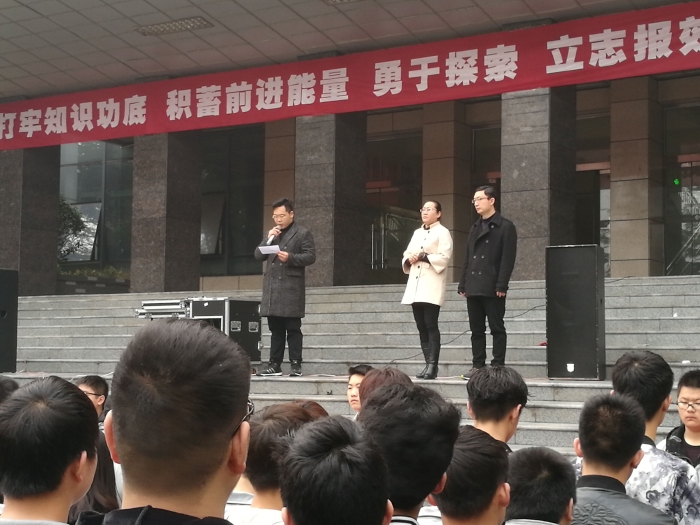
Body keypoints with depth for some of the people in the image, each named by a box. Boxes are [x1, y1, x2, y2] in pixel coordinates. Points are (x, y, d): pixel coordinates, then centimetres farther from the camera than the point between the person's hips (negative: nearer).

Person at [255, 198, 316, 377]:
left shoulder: (303, 233, 1)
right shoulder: (272, 234, 19)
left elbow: (310, 256, -7)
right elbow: (258, 256, 14)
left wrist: (290, 257, -20)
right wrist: (268, 240, -1)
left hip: (291, 288, -6)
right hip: (272, 288, 6)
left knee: (293, 329, -4)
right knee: (276, 330, 8)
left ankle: (296, 365, -2)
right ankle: (275, 365, 10)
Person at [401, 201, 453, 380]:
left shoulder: (442, 232, -1)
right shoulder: (417, 233, 21)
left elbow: (444, 257, -12)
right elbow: (407, 254, 19)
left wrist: (423, 257, -16)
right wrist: (409, 259, -3)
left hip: (432, 286, -7)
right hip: (415, 286, 7)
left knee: (431, 326, -12)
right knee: (421, 327, 4)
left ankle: (432, 366, -14)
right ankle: (428, 365, 7)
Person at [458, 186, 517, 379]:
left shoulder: (505, 227, -2)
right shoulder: (474, 228, 19)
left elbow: (508, 258, -9)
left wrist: (501, 285, -16)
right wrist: (462, 284, 11)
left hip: (492, 288, -7)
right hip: (474, 288, 7)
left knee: (497, 328, -1)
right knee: (476, 330, 8)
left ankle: (498, 366, 1)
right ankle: (478, 365, 12)